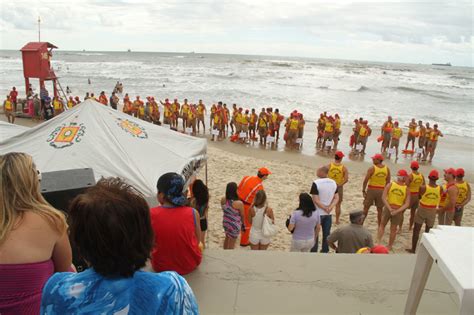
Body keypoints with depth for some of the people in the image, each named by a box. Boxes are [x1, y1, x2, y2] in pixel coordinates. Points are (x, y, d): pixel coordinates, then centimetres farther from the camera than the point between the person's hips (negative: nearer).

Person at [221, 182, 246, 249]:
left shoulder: (223, 200, -15)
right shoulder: (239, 203, -29)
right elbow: (242, 215, -13)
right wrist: (243, 224, 5)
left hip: (225, 222, 6)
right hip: (234, 225, -6)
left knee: (227, 238, 30)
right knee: (232, 242, 15)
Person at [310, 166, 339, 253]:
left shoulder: (316, 183, -19)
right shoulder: (334, 183, 1)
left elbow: (316, 200, -20)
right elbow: (336, 198, 2)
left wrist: (325, 208, -11)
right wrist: (330, 207, -10)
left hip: (318, 213, -5)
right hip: (328, 214, 5)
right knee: (326, 234, 13)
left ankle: (313, 251, 15)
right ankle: (325, 251, 22)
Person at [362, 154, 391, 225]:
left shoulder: (372, 168, -14)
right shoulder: (387, 169, -1)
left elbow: (365, 180, -14)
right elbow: (388, 182, 4)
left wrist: (363, 191, -5)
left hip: (371, 190, -3)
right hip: (381, 190, 3)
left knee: (366, 208, 7)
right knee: (380, 209, 11)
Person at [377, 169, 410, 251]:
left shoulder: (390, 185, -10)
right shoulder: (406, 189, -9)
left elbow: (383, 197, -17)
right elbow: (407, 204, -13)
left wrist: (390, 209, -17)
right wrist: (397, 211, -16)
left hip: (388, 208, 0)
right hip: (398, 211, 0)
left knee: (382, 225, 20)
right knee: (393, 229, 15)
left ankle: (378, 242, 9)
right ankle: (389, 246, 28)